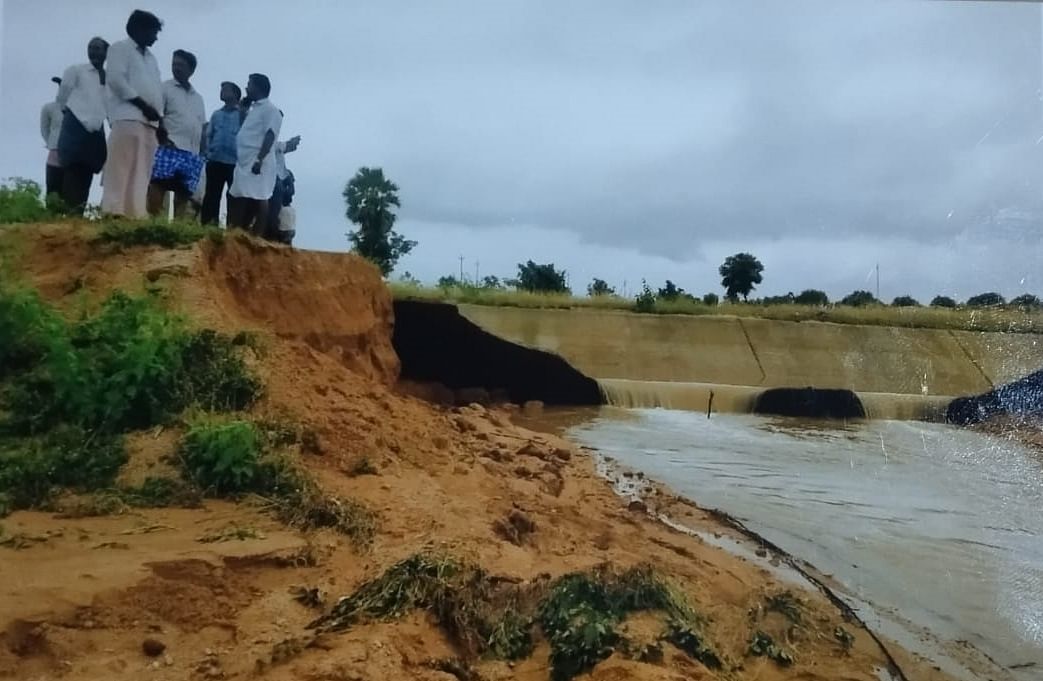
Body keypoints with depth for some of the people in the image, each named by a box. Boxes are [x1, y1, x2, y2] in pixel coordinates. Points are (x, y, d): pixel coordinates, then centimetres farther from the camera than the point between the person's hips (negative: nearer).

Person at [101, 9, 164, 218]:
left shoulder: (151, 58, 28)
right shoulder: (121, 48, 8)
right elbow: (115, 78, -6)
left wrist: (160, 123, 10)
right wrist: (143, 105, -12)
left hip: (150, 122, 7)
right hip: (128, 117, -7)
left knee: (142, 174, -2)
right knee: (122, 170, -15)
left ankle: (135, 216, -5)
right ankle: (114, 214, -20)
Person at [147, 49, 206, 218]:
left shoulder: (198, 98, 23)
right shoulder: (165, 88, 7)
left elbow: (202, 126, 22)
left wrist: (201, 152, 10)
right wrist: (163, 138, -15)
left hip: (193, 154, 5)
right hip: (169, 149, -5)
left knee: (183, 195, 2)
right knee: (157, 190, -12)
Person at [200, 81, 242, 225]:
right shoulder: (216, 114, 19)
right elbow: (208, 135, 18)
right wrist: (208, 152, 6)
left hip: (234, 163, -4)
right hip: (215, 161, 4)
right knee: (211, 196, 2)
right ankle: (207, 224, 4)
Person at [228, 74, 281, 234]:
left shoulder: (270, 109, -4)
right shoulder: (253, 109, 24)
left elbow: (270, 135, -15)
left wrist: (260, 159, -26)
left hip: (257, 163, -9)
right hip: (245, 163, 10)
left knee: (258, 199, -10)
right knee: (240, 200, 8)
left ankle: (257, 237, -12)